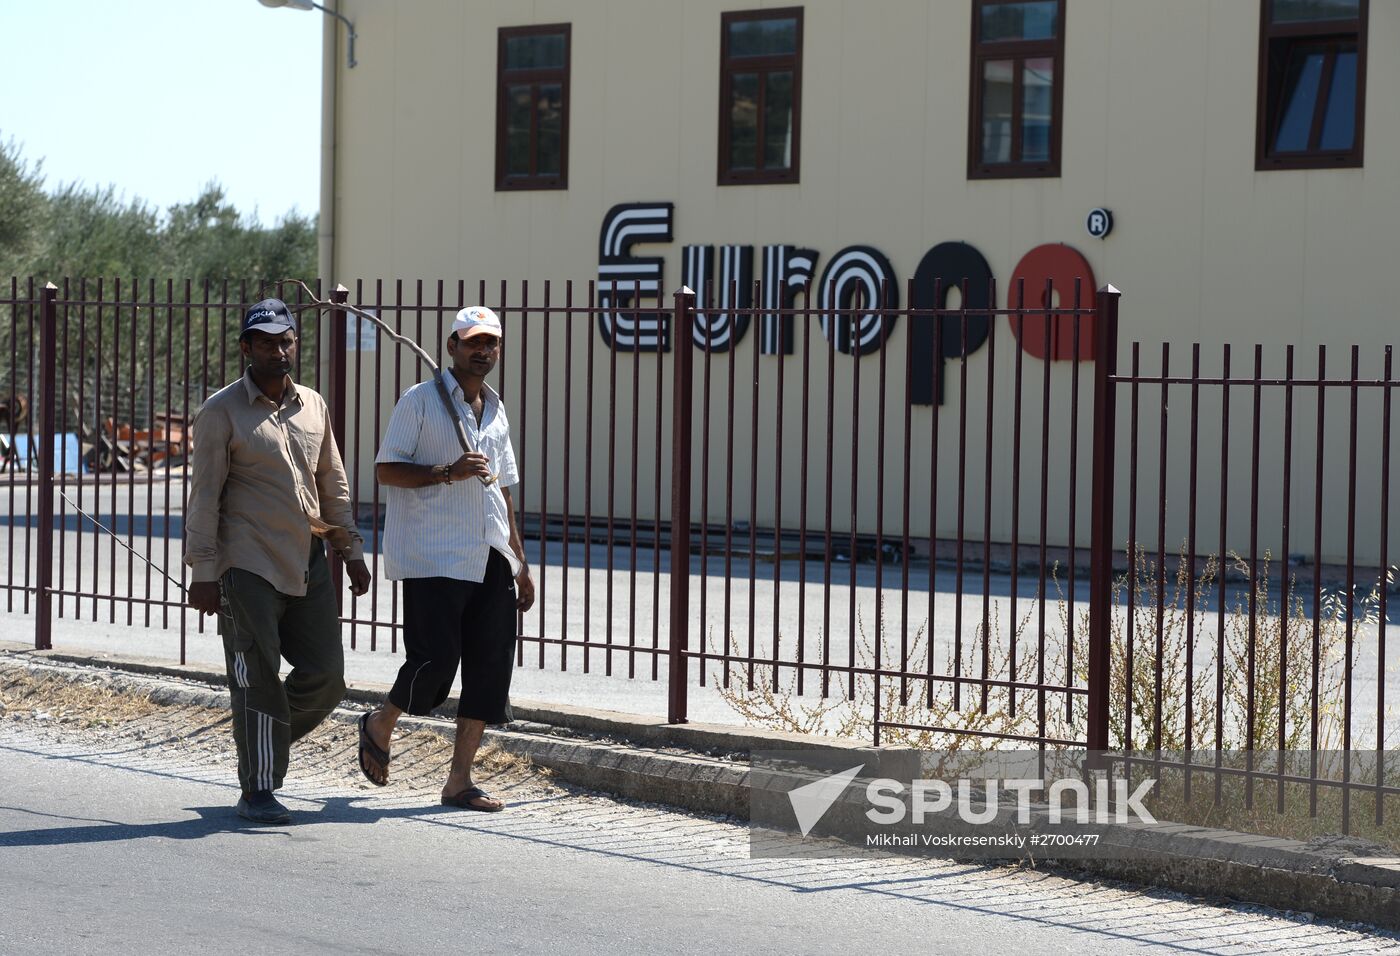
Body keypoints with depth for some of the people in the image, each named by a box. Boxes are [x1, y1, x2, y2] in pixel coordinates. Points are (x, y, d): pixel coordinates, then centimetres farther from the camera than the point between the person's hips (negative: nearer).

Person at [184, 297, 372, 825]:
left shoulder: (313, 406, 12)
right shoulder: (222, 411, -5)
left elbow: (333, 484, 21)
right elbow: (204, 497, -7)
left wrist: (351, 550, 17)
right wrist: (203, 572, -12)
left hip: (308, 565, 6)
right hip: (248, 568, -6)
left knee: (325, 675, 3)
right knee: (258, 681, -4)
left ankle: (264, 741, 25)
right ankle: (257, 793, 4)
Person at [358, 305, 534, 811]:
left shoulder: (495, 411, 19)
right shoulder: (420, 401, -2)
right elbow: (386, 469, -7)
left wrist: (520, 563, 20)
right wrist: (448, 472, -19)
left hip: (489, 559, 7)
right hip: (433, 557, -6)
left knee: (491, 666, 1)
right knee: (435, 659, -11)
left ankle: (459, 781, 8)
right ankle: (380, 725, 19)